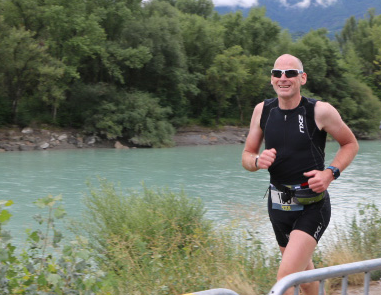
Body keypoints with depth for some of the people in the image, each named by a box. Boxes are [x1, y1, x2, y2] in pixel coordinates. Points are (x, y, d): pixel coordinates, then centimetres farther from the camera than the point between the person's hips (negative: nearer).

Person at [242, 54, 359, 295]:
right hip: (278, 204, 5)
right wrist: (258, 161, -17)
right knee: (304, 269, 24)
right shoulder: (263, 110, -1)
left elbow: (351, 144, 3)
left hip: (312, 206, -5)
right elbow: (247, 156, 7)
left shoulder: (321, 111, -12)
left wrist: (331, 173, -14)